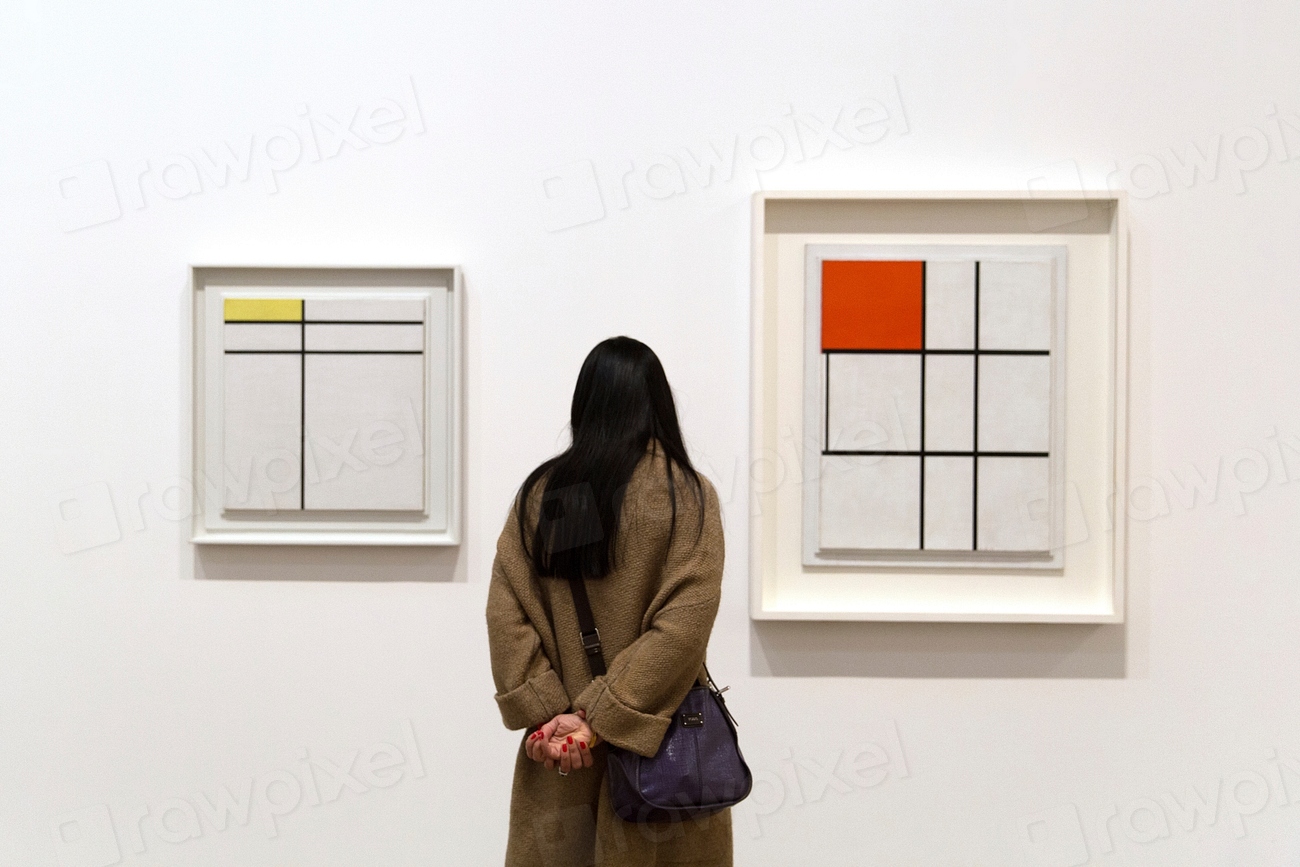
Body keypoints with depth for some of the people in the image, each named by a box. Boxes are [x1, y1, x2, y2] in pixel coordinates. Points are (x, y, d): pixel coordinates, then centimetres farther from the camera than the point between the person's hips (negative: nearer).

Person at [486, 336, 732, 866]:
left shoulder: (539, 492, 1)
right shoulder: (687, 494, -7)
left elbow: (505, 615, -5)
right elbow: (683, 625, -16)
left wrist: (547, 714, -7)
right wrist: (602, 719, -15)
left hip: (557, 751, 3)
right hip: (658, 745, -2)